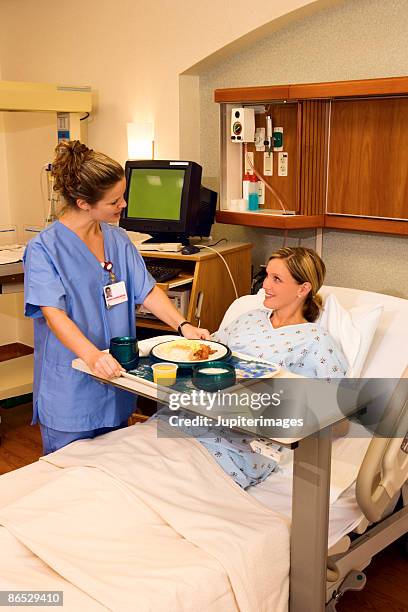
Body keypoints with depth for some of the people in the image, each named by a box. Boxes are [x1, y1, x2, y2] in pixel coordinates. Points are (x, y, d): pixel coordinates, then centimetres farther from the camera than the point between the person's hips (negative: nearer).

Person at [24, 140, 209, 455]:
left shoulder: (118, 239, 5)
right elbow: (54, 313, -25)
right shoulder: (44, 249, -15)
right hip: (70, 391, -6)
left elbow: (147, 290, 5)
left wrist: (183, 325, -9)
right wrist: (92, 355, -40)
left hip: (116, 386, 6)